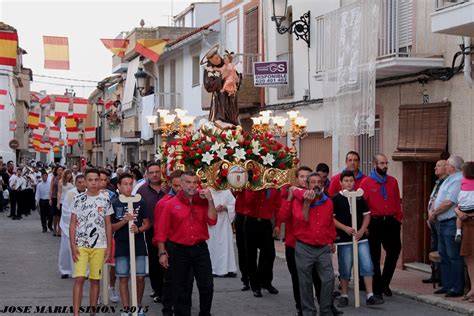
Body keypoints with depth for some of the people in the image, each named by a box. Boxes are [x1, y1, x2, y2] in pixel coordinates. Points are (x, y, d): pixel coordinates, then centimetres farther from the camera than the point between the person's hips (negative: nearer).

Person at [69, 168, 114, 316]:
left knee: (95, 280, 6)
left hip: (99, 246, 1)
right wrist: (73, 246, -6)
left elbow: (108, 225, 8)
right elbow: (73, 224, 2)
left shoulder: (105, 200, 4)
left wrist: (109, 246, 3)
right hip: (81, 245, -1)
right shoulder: (78, 199, 1)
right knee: (79, 279, -9)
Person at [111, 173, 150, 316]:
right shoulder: (114, 204, -1)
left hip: (138, 246, 1)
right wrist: (124, 220, -17)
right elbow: (110, 227, -1)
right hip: (121, 246, -1)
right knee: (123, 278, 2)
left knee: (140, 277, 2)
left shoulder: (140, 202, 2)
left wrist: (138, 229, -14)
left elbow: (147, 224, 6)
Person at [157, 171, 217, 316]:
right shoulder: (171, 204, -4)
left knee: (207, 286, 4)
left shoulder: (203, 202, 4)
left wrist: (210, 200, -13)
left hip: (200, 249, 2)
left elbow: (212, 221, -8)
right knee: (181, 288, 8)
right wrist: (162, 253, -7)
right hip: (179, 251, -2)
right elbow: (162, 231, -3)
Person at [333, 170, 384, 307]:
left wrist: (362, 230, -3)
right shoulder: (336, 199, -2)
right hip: (344, 239, -3)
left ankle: (370, 295, 2)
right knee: (345, 268, 4)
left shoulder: (359, 197, 9)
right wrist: (345, 228, -15)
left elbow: (366, 215, 12)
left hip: (361, 238, 3)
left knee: (367, 266, -2)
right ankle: (344, 296, 16)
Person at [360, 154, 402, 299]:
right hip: (374, 223, -3)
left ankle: (384, 283, 19)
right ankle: (377, 289, 13)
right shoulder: (366, 182, -3)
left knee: (394, 250, 0)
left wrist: (399, 218, 4)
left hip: (391, 221, 3)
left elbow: (397, 202, 12)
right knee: (374, 256, 4)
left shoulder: (393, 181, 10)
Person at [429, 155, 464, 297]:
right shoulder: (449, 179, 16)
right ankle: (447, 285, 22)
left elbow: (448, 203, -22)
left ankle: (457, 288, 0)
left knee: (454, 256, -6)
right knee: (444, 255, 15)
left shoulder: (458, 180, -17)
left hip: (452, 223, -11)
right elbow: (439, 199, 21)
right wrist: (433, 212, 6)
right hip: (444, 222, 11)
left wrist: (434, 213, -11)